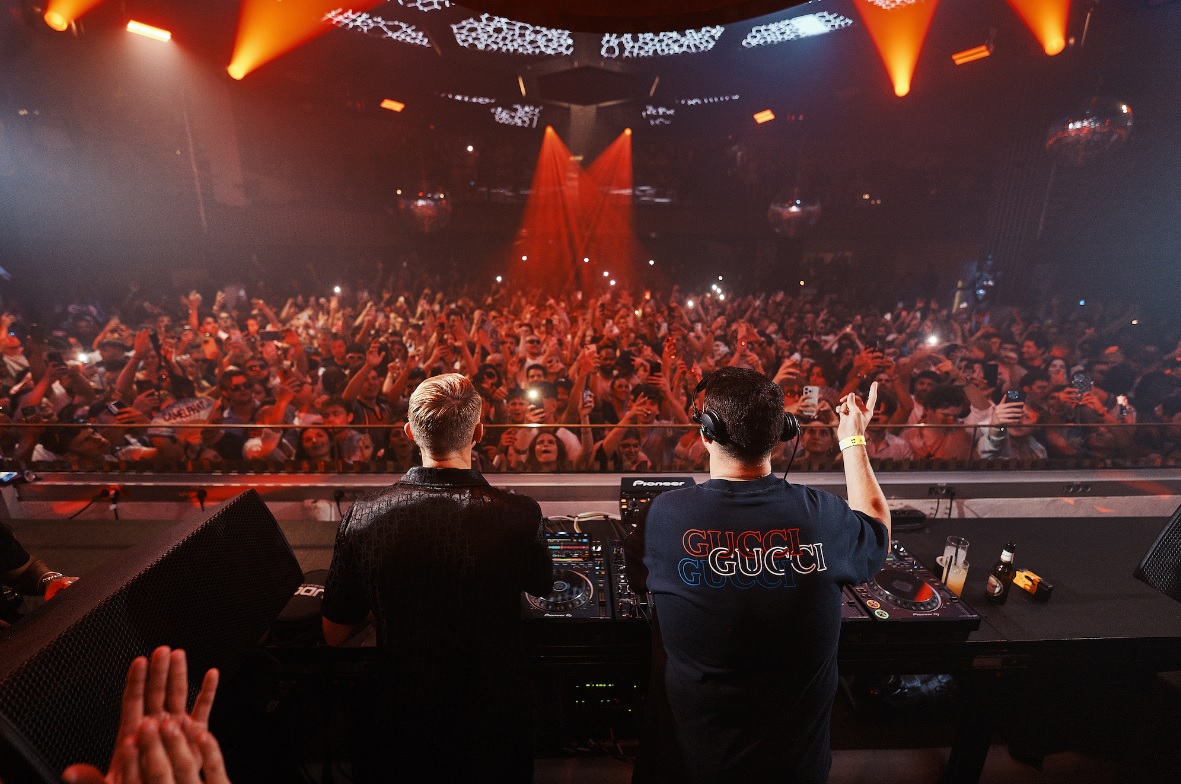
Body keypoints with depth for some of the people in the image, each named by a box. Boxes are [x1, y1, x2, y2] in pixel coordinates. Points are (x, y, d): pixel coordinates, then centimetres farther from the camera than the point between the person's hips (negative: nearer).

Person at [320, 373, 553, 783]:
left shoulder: (362, 516, -20)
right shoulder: (517, 515, -26)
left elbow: (335, 634, -4)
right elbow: (543, 584, -2)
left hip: (406, 725, 1)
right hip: (496, 727, 0)